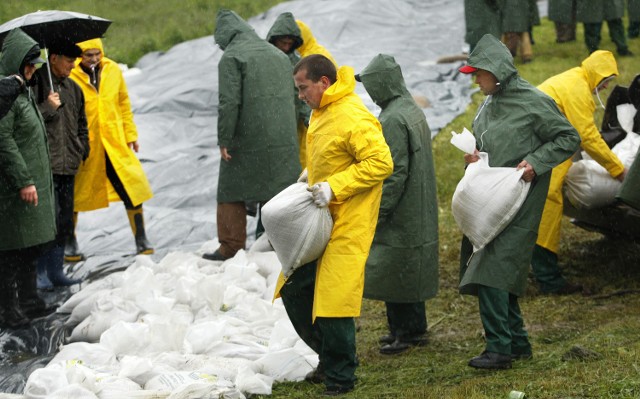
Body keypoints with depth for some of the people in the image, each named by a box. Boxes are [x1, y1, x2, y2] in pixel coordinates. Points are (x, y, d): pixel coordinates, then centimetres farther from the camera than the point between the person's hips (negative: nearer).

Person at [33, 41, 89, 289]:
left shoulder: (73, 88, 17)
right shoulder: (36, 82, -6)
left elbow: (81, 124, 26)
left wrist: (82, 150, 14)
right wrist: (48, 107, -14)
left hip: (68, 165, 7)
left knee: (65, 221, 9)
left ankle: (56, 271, 18)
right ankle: (40, 273, -3)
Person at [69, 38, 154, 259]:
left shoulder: (113, 70, 5)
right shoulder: (70, 75, -8)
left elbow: (124, 103, 15)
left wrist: (130, 134, 13)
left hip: (114, 142, 3)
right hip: (84, 145, -3)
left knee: (132, 189, -1)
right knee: (76, 193, 7)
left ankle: (141, 240, 9)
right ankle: (69, 243, 24)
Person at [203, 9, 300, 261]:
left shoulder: (232, 57, -9)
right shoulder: (278, 55, 14)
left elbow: (229, 102, -17)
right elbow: (292, 97, 19)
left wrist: (224, 140, -12)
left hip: (248, 141, -6)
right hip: (283, 142, 6)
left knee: (231, 193, 4)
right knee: (277, 191, 11)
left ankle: (231, 247, 4)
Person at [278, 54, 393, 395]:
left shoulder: (353, 118, -19)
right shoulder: (321, 112, 11)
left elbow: (380, 162, -24)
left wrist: (334, 187, -24)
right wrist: (310, 175, 8)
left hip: (346, 225, -10)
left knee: (334, 301, -7)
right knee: (295, 290, 12)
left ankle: (339, 377, 7)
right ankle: (329, 357, 27)